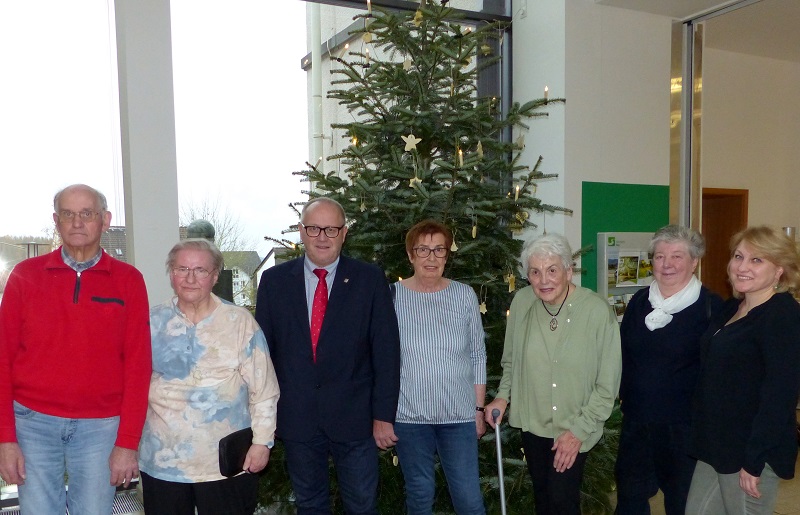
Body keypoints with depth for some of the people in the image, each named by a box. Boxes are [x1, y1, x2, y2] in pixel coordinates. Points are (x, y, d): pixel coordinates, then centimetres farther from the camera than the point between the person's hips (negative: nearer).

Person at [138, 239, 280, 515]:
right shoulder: (153, 323, 3)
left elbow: (264, 390, -3)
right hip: (162, 460, 2)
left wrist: (262, 441, -6)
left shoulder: (240, 322, -4)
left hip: (227, 461, -2)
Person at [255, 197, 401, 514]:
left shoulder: (370, 280, -4)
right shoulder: (274, 280, 1)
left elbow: (386, 351, -5)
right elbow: (262, 348, 4)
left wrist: (384, 415, -7)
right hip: (296, 417, 2)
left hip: (354, 417, -1)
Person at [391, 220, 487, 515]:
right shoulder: (392, 297, -6)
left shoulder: (465, 296, -1)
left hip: (459, 414, 1)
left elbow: (478, 356, 4)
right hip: (408, 415, 0)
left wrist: (479, 409, 4)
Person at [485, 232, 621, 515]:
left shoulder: (598, 311, -20)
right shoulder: (522, 301, -10)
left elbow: (607, 385, -12)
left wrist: (580, 430, -12)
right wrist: (503, 395, -5)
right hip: (532, 422, 4)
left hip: (574, 430, -4)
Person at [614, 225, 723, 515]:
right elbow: (622, 355, 12)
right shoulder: (639, 301, 5)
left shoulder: (711, 306, -10)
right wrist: (625, 396, 7)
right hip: (636, 421, 5)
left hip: (685, 426, -4)